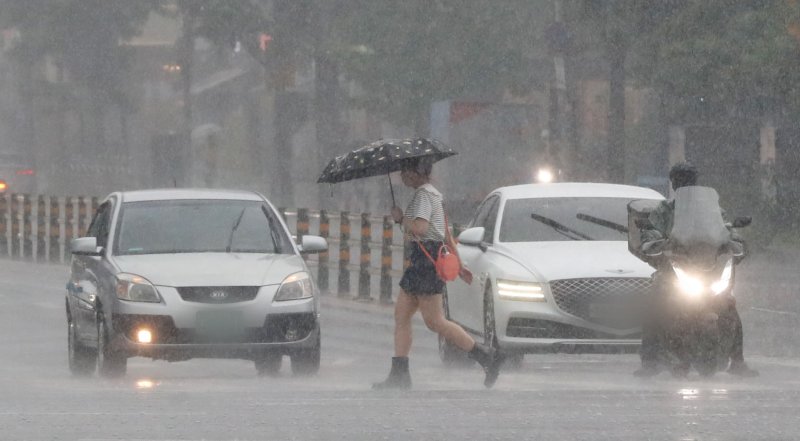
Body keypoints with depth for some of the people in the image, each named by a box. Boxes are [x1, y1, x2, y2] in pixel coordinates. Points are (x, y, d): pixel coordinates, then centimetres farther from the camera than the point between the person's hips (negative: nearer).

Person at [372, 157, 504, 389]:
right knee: (401, 314, 8)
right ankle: (399, 375, 6)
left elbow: (420, 228, -27)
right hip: (420, 260, 11)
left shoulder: (424, 195, -12)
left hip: (428, 256, -11)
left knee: (435, 321, -9)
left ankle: (486, 356, -8)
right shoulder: (432, 194, 20)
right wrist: (458, 264, 27)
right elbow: (446, 234, 24)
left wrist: (400, 218, -9)